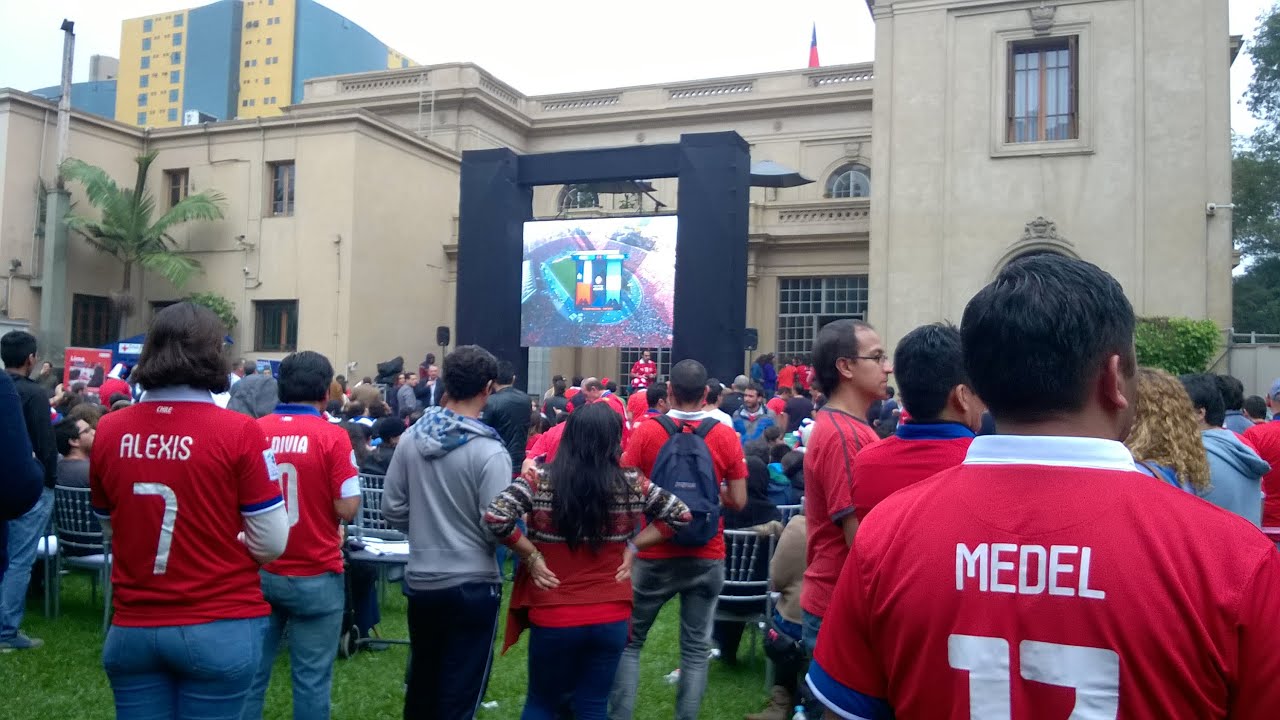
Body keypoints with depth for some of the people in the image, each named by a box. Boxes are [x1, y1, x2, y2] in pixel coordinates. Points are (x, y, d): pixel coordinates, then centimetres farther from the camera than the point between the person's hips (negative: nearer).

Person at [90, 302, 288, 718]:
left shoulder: (108, 431, -3)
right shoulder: (237, 431, -15)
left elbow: (110, 529, 12)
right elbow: (272, 543, -11)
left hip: (132, 628, 4)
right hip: (219, 630, -3)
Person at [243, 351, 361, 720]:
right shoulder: (332, 436, -13)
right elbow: (347, 508, -14)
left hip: (259, 571, 4)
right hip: (315, 576, -4)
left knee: (251, 670, 15)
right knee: (311, 678, 6)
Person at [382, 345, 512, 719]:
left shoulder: (411, 438, -3)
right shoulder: (489, 451, -19)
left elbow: (392, 510, 1)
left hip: (420, 581, 5)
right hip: (472, 585, -5)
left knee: (421, 685, 23)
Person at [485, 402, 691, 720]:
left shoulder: (540, 480, -10)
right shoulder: (633, 484, -4)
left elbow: (495, 516, -20)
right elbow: (680, 515, 2)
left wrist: (531, 555, -8)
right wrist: (633, 546, 3)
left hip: (553, 617, -1)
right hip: (611, 618, 1)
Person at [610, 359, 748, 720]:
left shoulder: (646, 432, -8)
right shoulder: (726, 436, -5)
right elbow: (738, 501, -2)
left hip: (654, 555, -1)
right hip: (706, 557, 1)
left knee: (628, 641, 12)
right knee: (696, 647, 10)